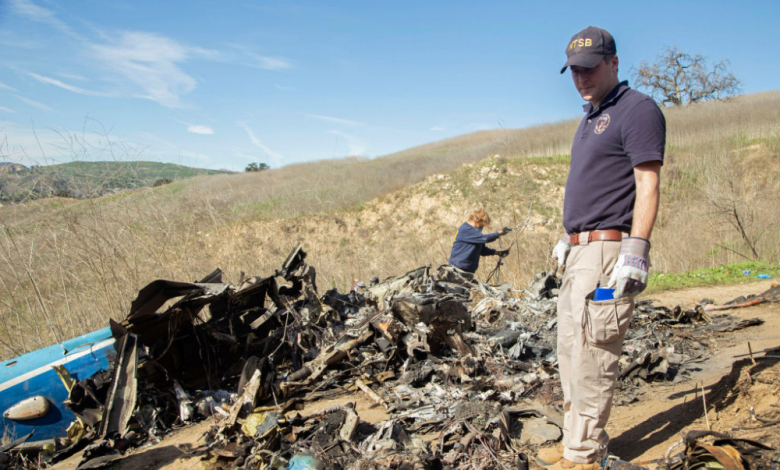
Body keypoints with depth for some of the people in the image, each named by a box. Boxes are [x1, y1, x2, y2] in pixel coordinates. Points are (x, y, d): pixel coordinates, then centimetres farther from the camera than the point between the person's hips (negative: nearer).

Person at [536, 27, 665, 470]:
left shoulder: (638, 110, -7)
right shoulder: (590, 119, 21)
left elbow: (647, 185, -15)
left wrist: (636, 251, -22)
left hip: (609, 251, -10)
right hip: (581, 252, 10)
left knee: (592, 355, -7)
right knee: (570, 349, 14)